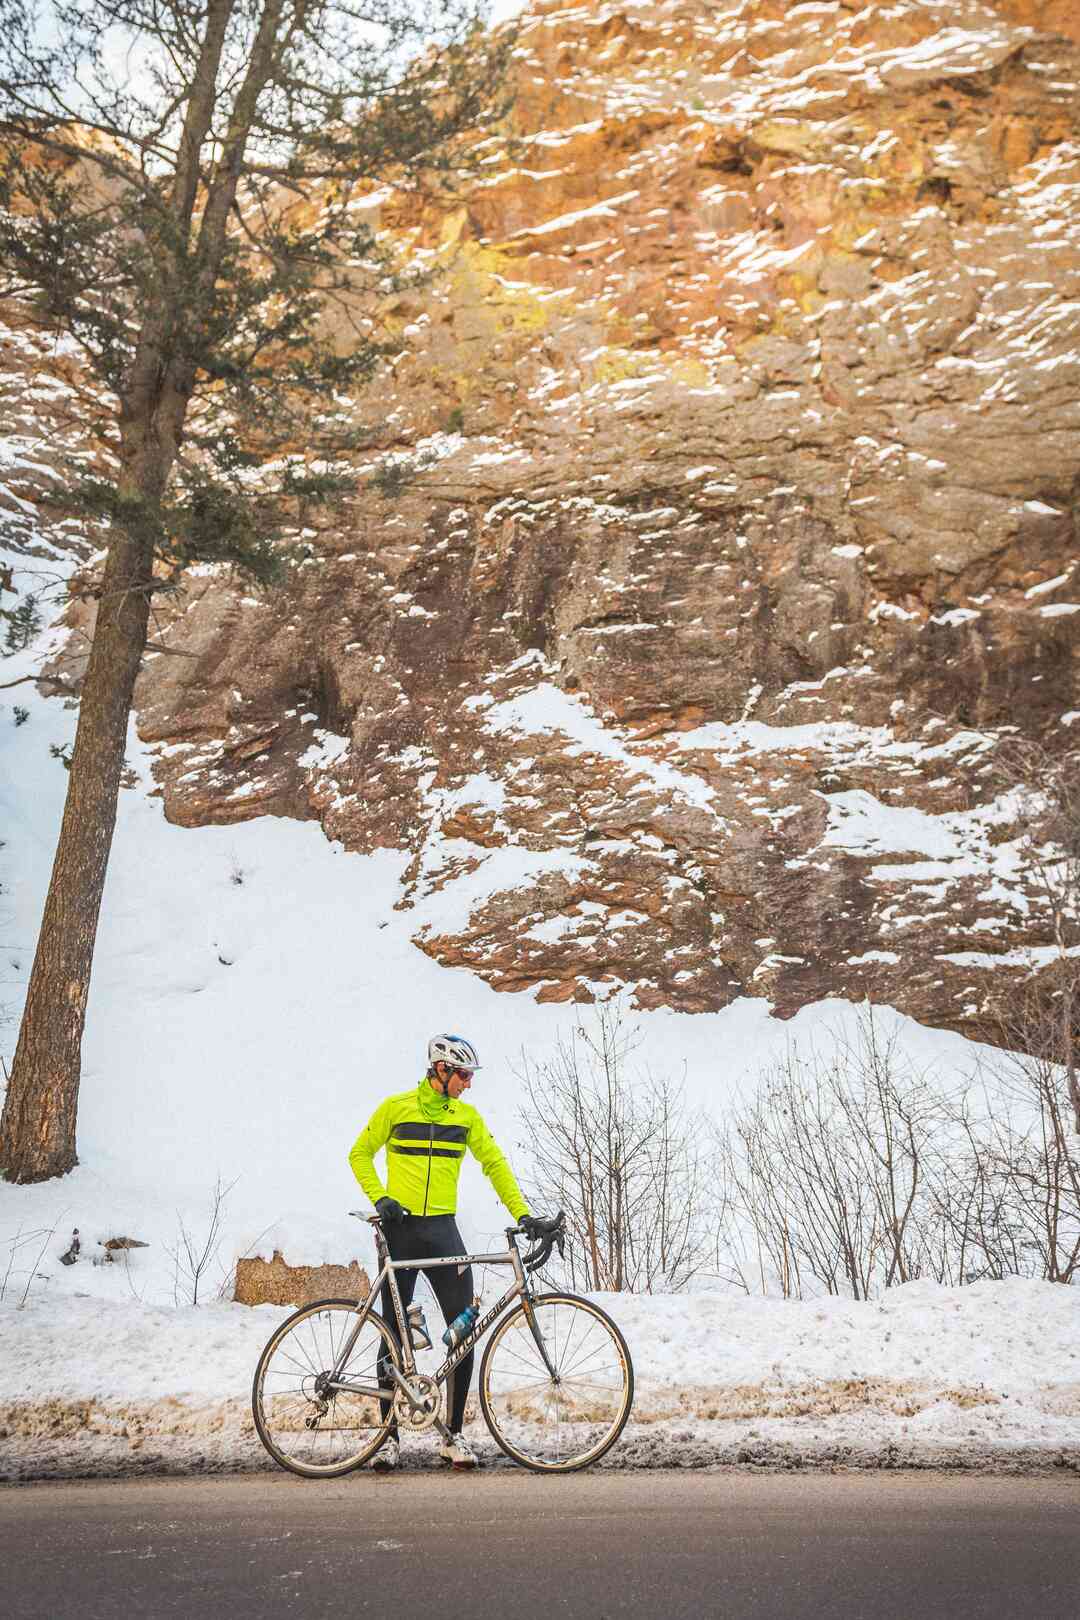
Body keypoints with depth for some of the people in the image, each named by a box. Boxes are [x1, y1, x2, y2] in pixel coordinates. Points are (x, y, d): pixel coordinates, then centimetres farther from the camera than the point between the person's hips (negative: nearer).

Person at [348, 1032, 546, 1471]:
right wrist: (380, 1198, -10)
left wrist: (522, 1213, -3)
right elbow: (360, 1154, 5)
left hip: (443, 1229, 2)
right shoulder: (396, 1106, -1)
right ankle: (389, 1435, 16)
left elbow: (494, 1164, 7)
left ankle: (454, 1434, 8)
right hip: (399, 1229, -2)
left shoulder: (466, 1115, 7)